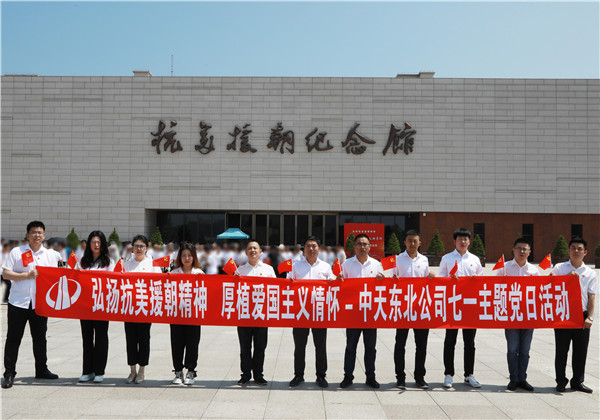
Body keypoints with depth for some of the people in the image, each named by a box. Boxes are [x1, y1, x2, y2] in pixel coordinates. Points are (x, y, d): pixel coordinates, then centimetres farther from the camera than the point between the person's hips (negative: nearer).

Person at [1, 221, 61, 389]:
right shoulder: (16, 252, 2)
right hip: (18, 302, -2)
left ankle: (41, 370, 24)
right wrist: (27, 275, -14)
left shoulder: (51, 255, 8)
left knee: (40, 338, 11)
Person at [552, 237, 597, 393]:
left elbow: (591, 297, 3)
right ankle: (561, 381, 15)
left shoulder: (591, 273, 7)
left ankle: (578, 381, 19)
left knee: (581, 351, 6)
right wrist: (568, 276, -14)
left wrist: (590, 317, -7)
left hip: (581, 316, 1)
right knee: (561, 350, 4)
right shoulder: (559, 268, 5)